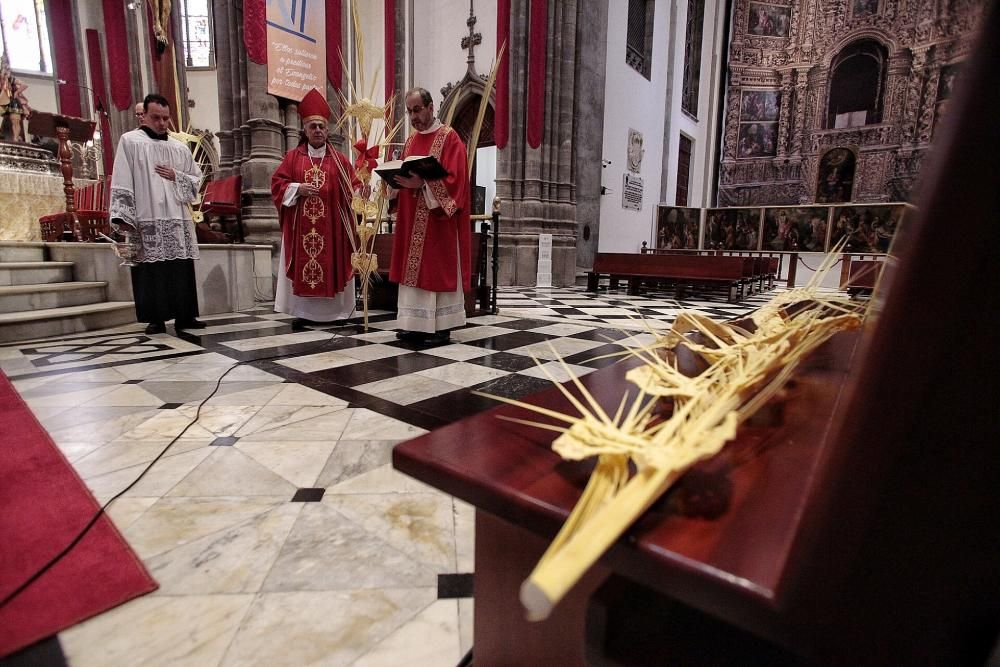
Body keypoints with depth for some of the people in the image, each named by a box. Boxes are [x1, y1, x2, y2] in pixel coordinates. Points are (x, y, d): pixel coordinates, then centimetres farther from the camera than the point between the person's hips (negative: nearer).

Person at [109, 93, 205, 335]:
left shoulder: (180, 148, 16)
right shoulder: (130, 141, 5)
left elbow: (197, 179, 19)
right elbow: (121, 182, -2)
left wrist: (176, 176, -2)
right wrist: (123, 217, -10)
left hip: (178, 219, 4)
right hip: (146, 220, -3)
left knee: (182, 268, 1)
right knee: (151, 270, -4)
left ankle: (185, 315, 7)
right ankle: (156, 318, 2)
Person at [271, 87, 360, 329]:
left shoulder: (339, 159, 9)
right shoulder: (293, 157, 9)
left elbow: (353, 187, 5)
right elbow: (277, 184, 6)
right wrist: (298, 188, -10)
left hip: (331, 225, 0)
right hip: (301, 226, 0)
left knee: (332, 264, 1)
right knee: (302, 265, 0)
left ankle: (334, 311, 9)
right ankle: (303, 312, 7)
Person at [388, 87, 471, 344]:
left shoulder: (449, 138, -5)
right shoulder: (411, 140, 16)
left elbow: (454, 179, -15)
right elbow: (403, 172, 20)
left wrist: (422, 184, -26)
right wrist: (398, 181, -3)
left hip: (439, 220, -7)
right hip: (412, 219, 7)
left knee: (439, 269, -3)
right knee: (413, 269, 6)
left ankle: (441, 326, 4)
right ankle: (416, 323, 14)